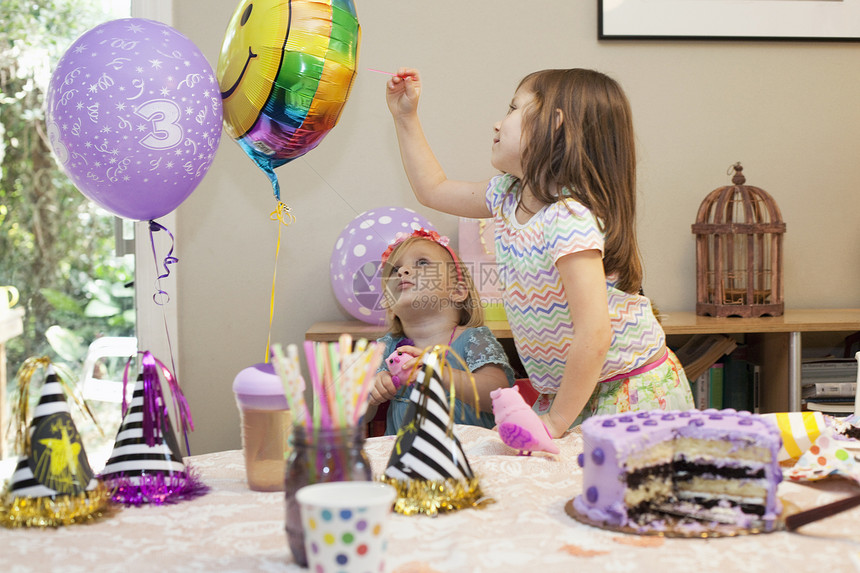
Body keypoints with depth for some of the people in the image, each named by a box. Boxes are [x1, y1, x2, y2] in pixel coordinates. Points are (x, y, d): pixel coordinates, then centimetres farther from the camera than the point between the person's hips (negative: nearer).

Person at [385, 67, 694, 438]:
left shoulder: (570, 218, -27)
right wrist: (405, 116, 18)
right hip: (570, 391, 7)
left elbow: (594, 335, -32)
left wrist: (556, 421, -23)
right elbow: (433, 190, 20)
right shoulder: (510, 196, 1)